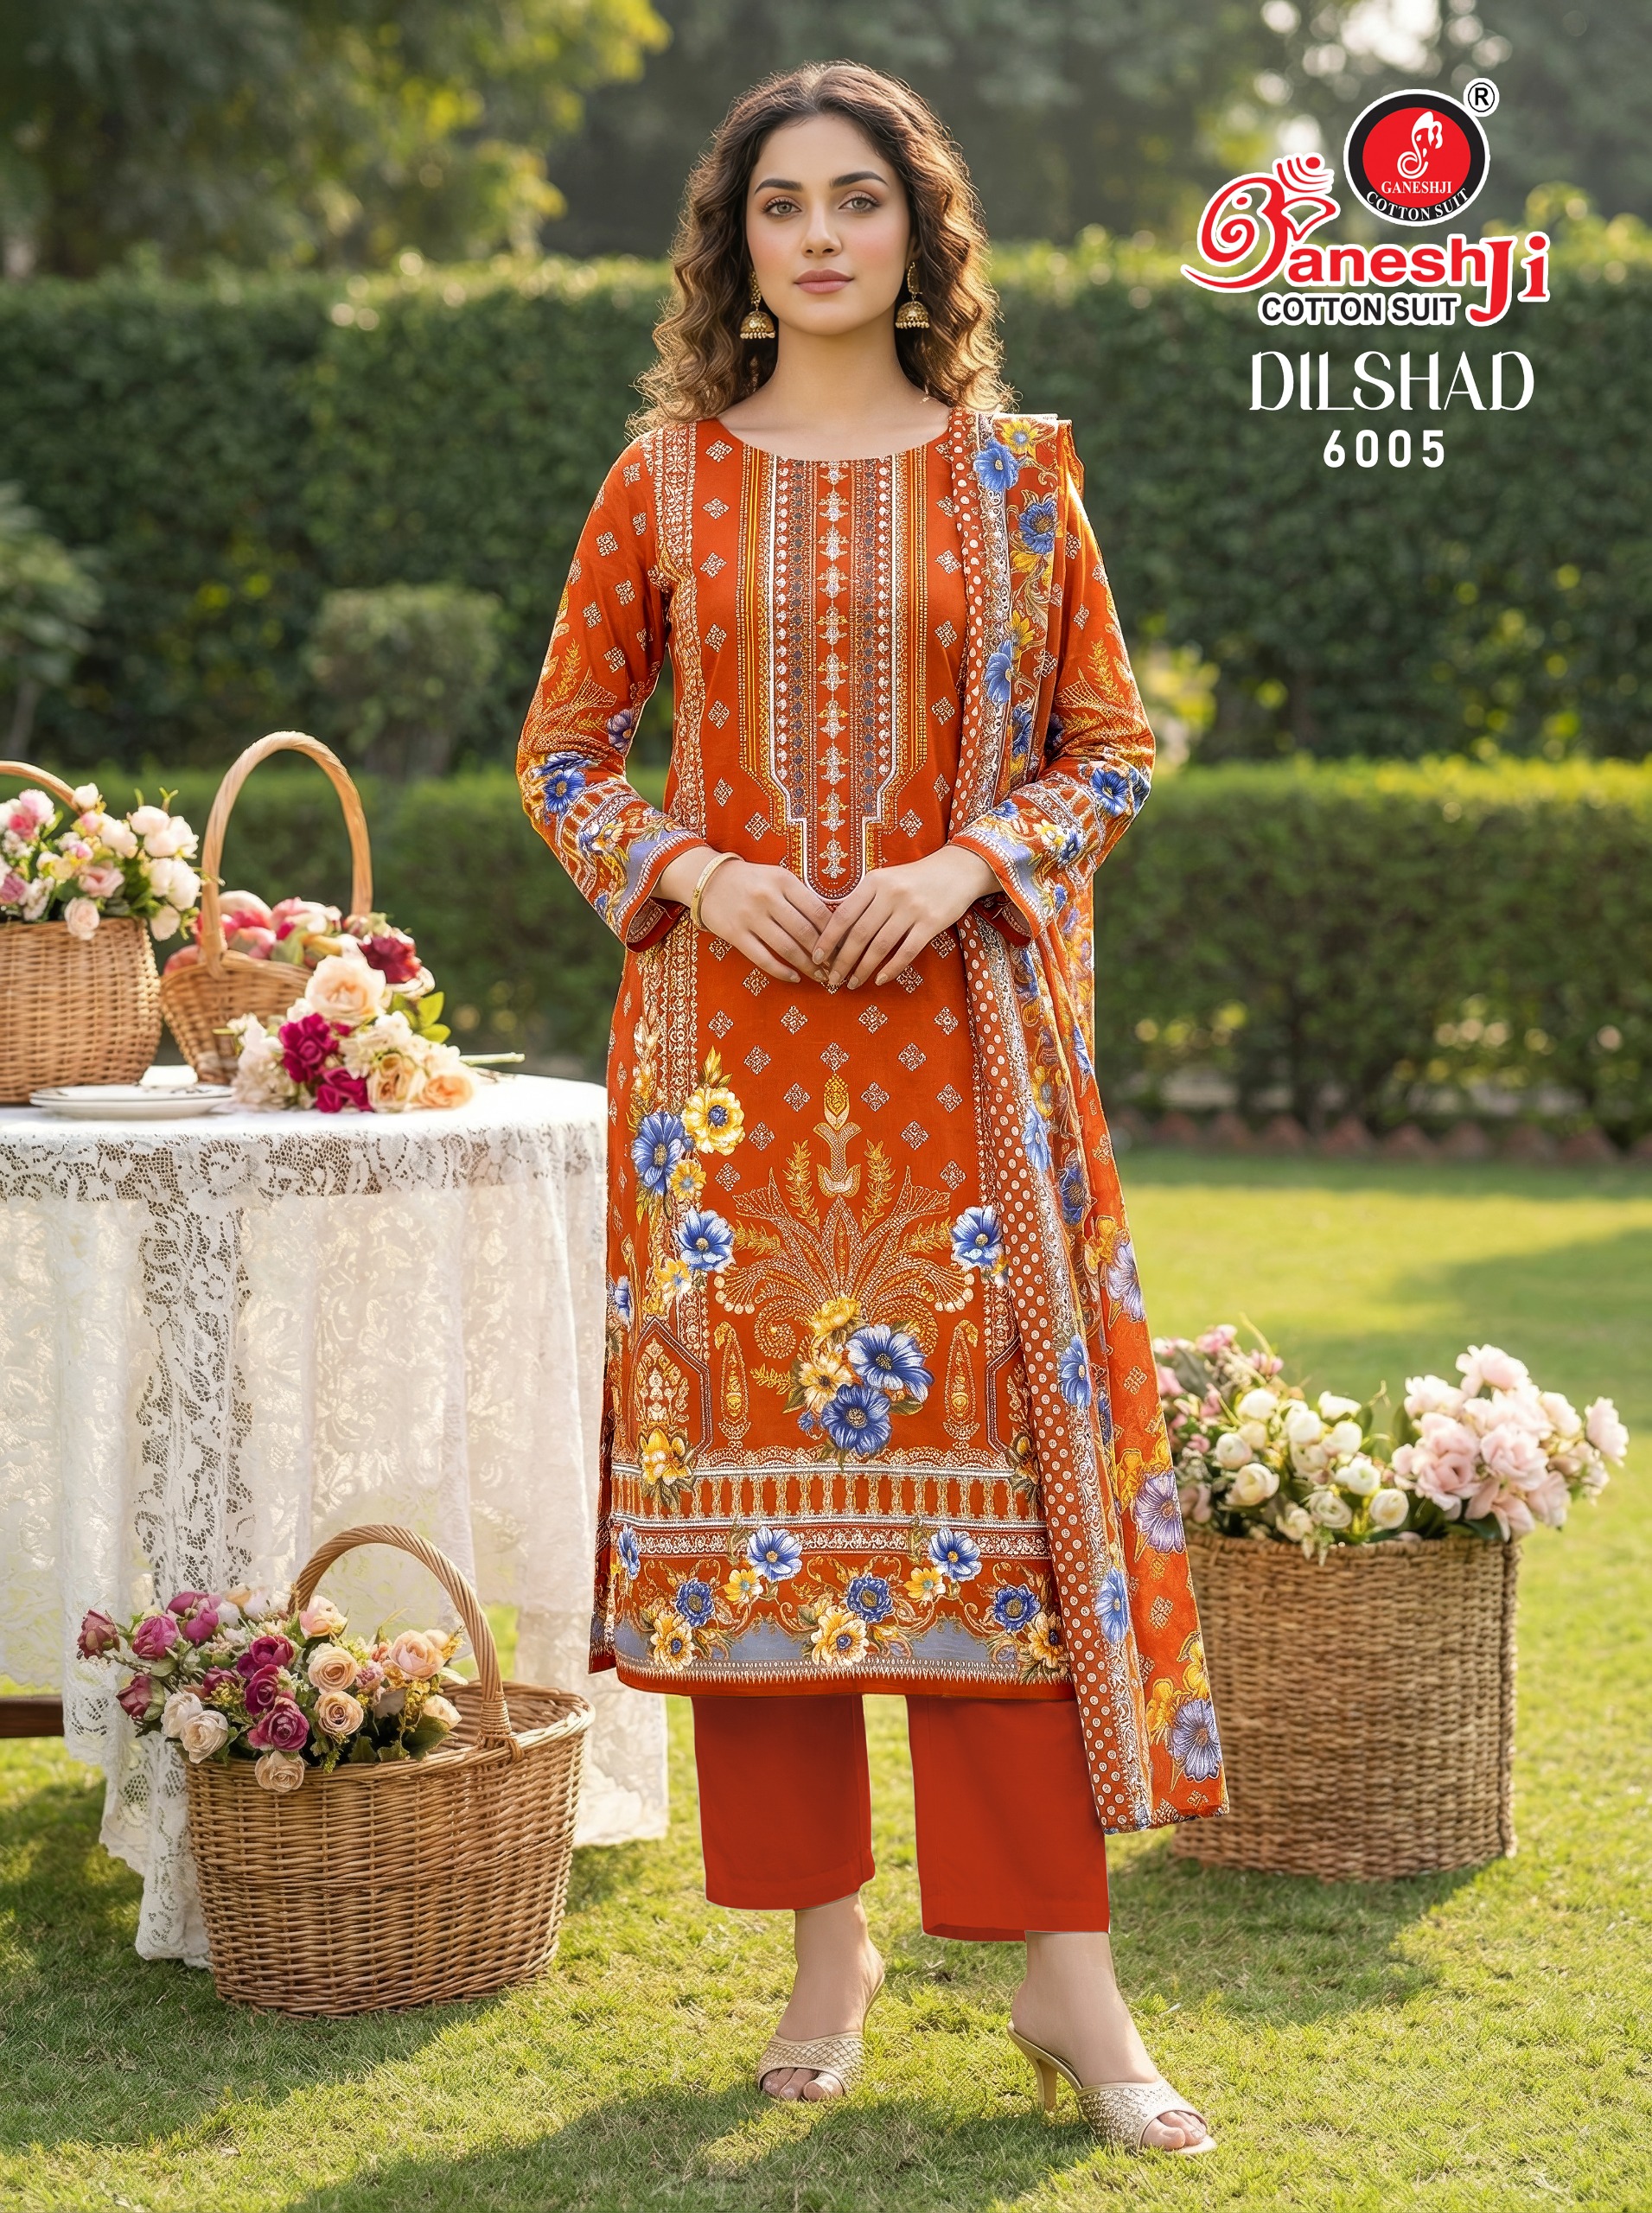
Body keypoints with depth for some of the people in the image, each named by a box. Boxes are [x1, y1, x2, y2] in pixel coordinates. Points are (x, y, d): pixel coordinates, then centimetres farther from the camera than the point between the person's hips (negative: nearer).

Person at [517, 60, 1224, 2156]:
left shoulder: (1011, 472, 5)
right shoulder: (667, 476, 6)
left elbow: (1109, 746, 7)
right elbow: (563, 744, 10)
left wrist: (967, 866, -10)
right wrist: (693, 871, -8)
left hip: (958, 1035, -1)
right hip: (730, 1030, 1)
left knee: (997, 1459, -5)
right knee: (751, 1457, 2)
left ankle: (1065, 1971, 1)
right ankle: (826, 1941, 15)